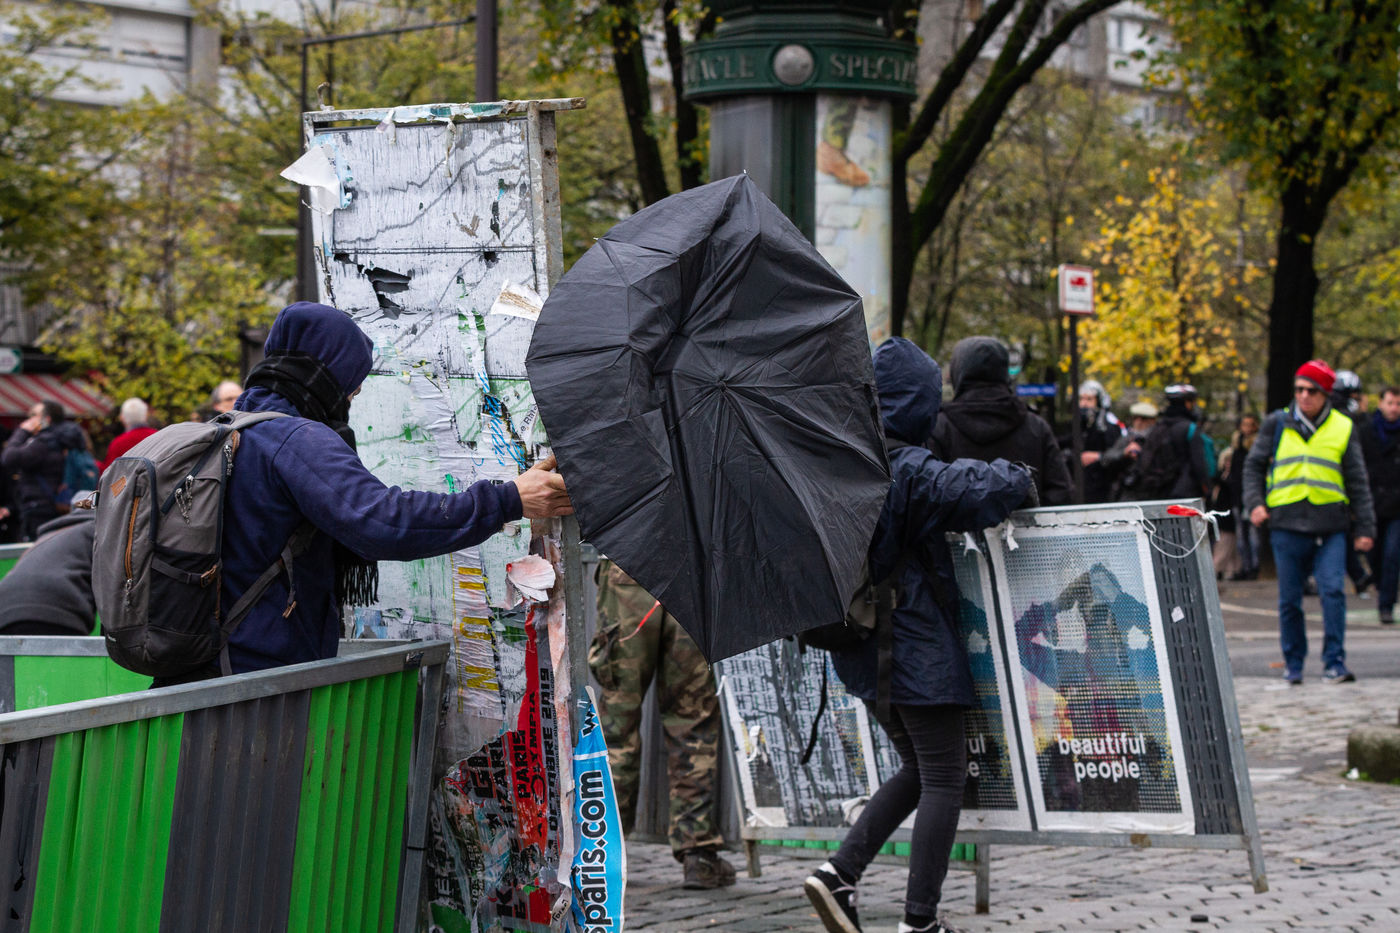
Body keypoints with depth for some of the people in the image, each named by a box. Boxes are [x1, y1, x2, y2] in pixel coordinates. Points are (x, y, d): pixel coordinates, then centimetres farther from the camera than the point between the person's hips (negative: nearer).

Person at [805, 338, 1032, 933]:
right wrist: (1016, 476, -8)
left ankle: (839, 874, 8)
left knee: (919, 770, 20)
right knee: (944, 781, 2)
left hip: (864, 651, 8)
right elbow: (983, 491, -29)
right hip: (916, 649, -8)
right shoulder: (911, 471, -18)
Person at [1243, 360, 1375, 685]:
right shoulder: (1276, 424, 8)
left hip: (1330, 525, -1)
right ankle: (1293, 663, 17)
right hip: (1286, 524, 1)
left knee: (1333, 590, -14)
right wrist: (1255, 503, -3)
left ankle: (1334, 662, -8)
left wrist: (1365, 527, 8)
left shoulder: (1343, 429, 8)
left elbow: (1357, 481, 11)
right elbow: (1254, 466, 13)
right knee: (1289, 598, 5)